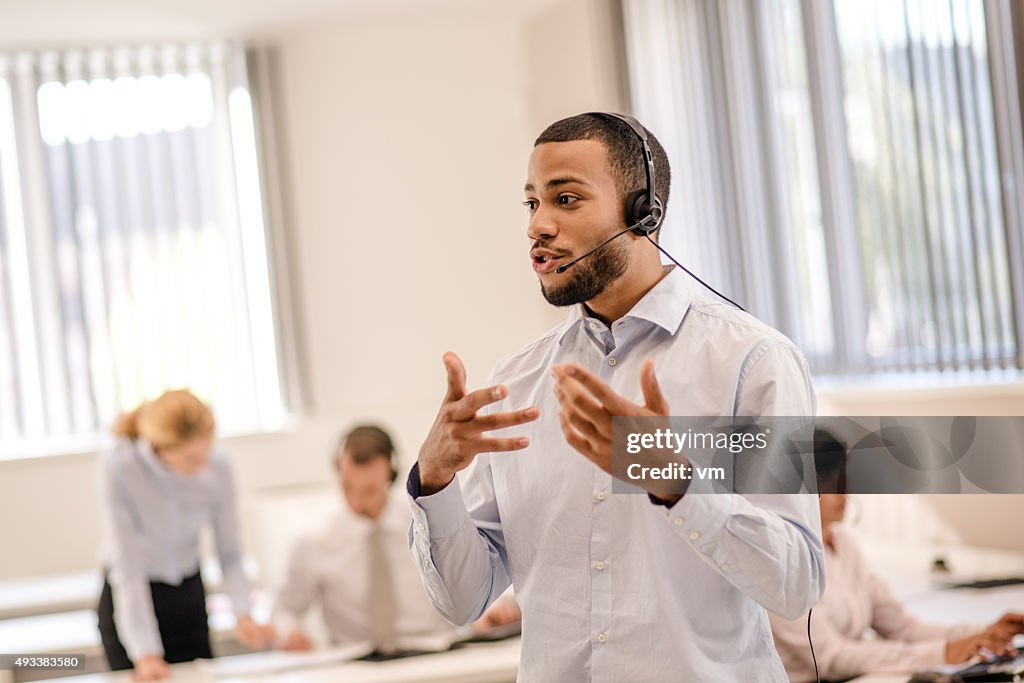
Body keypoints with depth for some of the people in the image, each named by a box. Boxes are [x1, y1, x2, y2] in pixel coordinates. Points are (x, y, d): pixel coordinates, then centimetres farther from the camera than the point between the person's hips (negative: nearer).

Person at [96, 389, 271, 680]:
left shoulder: (217, 468, -16)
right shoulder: (118, 468, -26)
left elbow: (229, 553, -8)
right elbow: (127, 567, -26)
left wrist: (242, 613, -25)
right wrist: (144, 653, -28)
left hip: (188, 595, 3)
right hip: (129, 603, -3)